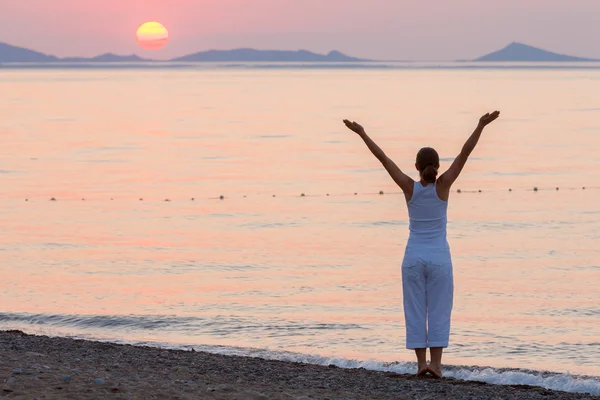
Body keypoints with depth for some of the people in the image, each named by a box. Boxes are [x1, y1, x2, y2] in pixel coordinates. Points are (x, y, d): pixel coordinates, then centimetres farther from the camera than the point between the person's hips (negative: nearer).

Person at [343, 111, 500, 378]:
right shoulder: (443, 185, -9)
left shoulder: (409, 186, -8)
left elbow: (383, 158, -5)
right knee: (438, 313, 3)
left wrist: (362, 133, 0)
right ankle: (435, 364, -4)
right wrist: (481, 126, -11)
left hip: (413, 257, 1)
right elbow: (464, 154, -11)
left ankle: (421, 363, 2)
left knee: (416, 313, 6)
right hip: (439, 258, -1)